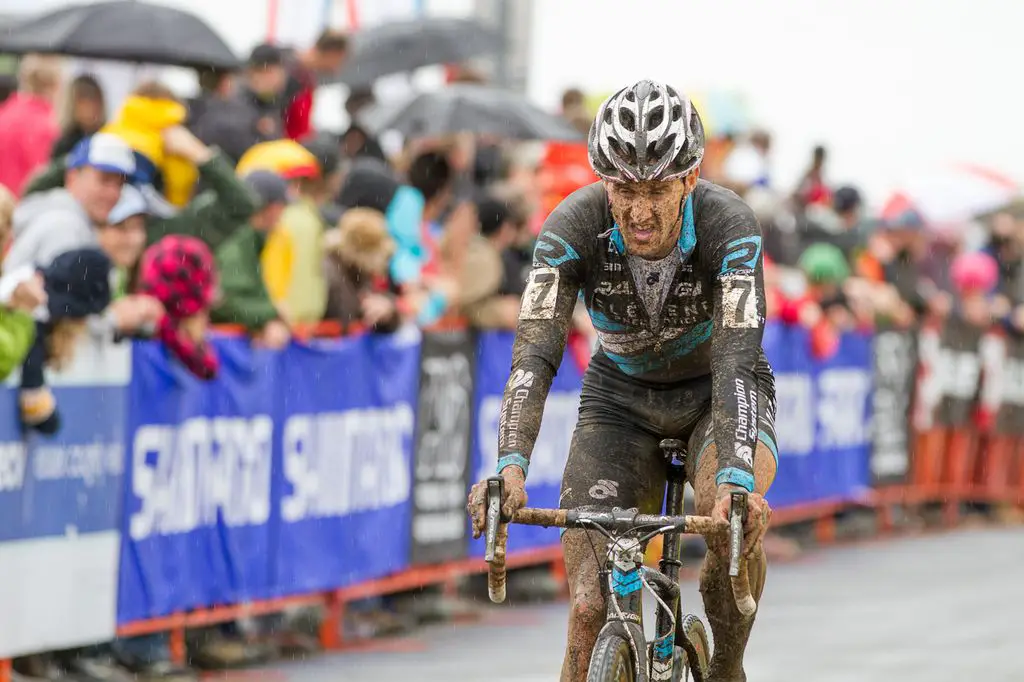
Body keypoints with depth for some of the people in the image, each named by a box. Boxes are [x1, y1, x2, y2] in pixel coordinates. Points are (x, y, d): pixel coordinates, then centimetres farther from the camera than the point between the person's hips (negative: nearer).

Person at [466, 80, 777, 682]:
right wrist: (510, 466, -52)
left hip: (718, 392, -1)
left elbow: (737, 361, -40)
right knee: (594, 610, -13)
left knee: (734, 517, -33)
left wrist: (736, 480, -56)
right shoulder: (574, 227, -27)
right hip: (623, 398, 2)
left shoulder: (729, 227, -30)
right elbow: (535, 354, -35)